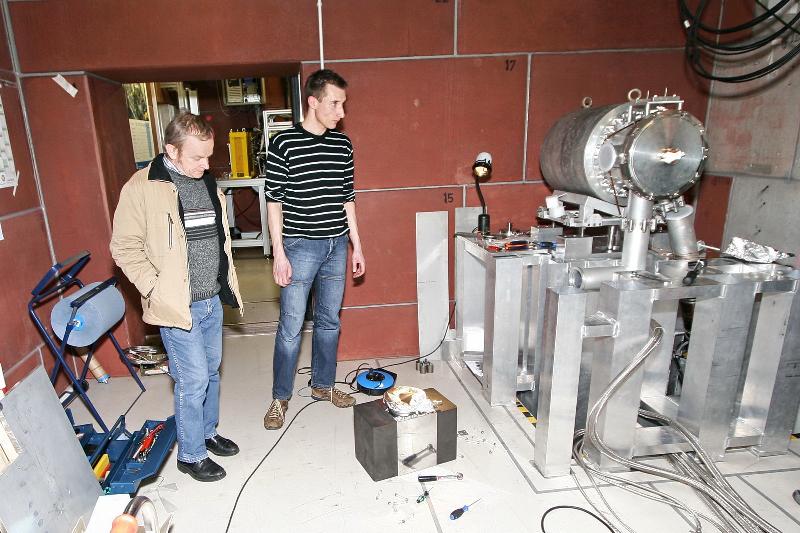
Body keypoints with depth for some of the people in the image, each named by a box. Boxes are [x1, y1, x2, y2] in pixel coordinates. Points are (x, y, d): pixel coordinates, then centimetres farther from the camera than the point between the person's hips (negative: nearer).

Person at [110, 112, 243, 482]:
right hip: (178, 306, -7)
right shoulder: (142, 188, -13)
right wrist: (156, 289, -16)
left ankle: (207, 433, 39)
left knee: (211, 371, 18)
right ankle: (190, 455, 21)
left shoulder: (207, 182, 8)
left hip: (213, 299, 7)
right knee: (193, 380, 0)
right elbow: (124, 248, -10)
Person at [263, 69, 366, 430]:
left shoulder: (343, 144, 6)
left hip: (337, 246, 5)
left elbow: (347, 198, 11)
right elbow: (275, 201, -7)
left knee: (329, 321, 15)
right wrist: (278, 254, -11)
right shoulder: (284, 143, -8)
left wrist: (356, 246, 9)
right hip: (300, 247, -4)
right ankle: (280, 397, 21)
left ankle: (323, 385, 33)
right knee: (290, 327, 3)